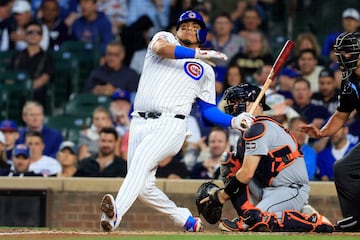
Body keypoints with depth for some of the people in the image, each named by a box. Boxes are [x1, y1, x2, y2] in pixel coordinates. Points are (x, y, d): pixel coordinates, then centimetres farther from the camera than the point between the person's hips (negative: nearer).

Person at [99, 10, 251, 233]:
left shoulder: (205, 71, 21)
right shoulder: (165, 38, 18)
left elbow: (208, 109, 20)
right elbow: (161, 47, -8)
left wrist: (234, 121, 3)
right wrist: (198, 53, -13)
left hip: (170, 125, -3)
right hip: (140, 123, 3)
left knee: (141, 158, -31)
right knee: (143, 186, 1)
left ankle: (116, 214, -49)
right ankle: (186, 220, 23)